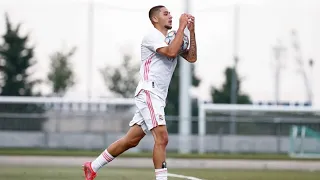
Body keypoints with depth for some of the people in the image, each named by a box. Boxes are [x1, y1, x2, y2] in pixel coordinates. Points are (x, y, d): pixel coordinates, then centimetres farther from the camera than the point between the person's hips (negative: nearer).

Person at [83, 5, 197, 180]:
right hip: (148, 92, -9)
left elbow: (191, 58, 11)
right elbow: (171, 52, -24)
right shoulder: (152, 36, -8)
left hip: (158, 97, 9)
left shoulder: (173, 39, 19)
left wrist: (191, 32, 3)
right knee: (162, 138, -19)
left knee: (131, 140, 11)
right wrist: (181, 27, -18)